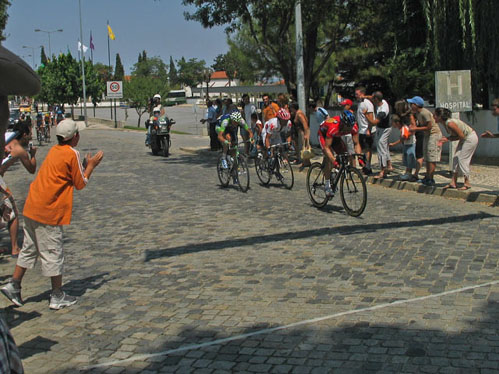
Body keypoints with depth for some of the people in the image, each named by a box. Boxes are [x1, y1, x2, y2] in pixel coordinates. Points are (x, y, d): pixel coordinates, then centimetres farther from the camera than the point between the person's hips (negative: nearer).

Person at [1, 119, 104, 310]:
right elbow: (80, 184, -5)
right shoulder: (72, 153, -11)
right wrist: (90, 166, 7)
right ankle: (57, 297, 12)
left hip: (31, 208, 8)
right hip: (48, 212, -8)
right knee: (53, 254, 2)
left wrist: (85, 165, 17)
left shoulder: (54, 150, 13)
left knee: (29, 249, 18)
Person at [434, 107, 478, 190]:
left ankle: (467, 183, 0)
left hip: (471, 138, -10)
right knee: (456, 158, 6)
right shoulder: (445, 123, 0)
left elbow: (461, 136, -24)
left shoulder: (450, 123, -28)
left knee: (462, 159, -9)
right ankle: (453, 183, 9)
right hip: (465, 138, 10)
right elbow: (454, 135, 8)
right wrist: (443, 140, -7)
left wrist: (448, 139, -20)